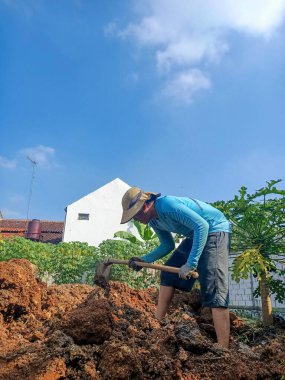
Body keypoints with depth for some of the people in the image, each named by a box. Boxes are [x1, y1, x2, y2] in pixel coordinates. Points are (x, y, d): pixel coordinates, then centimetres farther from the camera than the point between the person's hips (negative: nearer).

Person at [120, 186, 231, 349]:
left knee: (213, 290, -17)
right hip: (196, 234, 9)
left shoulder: (168, 204, -27)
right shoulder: (154, 221, 1)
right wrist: (143, 260, 3)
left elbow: (202, 225, -33)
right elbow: (168, 246, 14)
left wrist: (191, 263, -35)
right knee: (168, 273, 10)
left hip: (215, 230, -9)